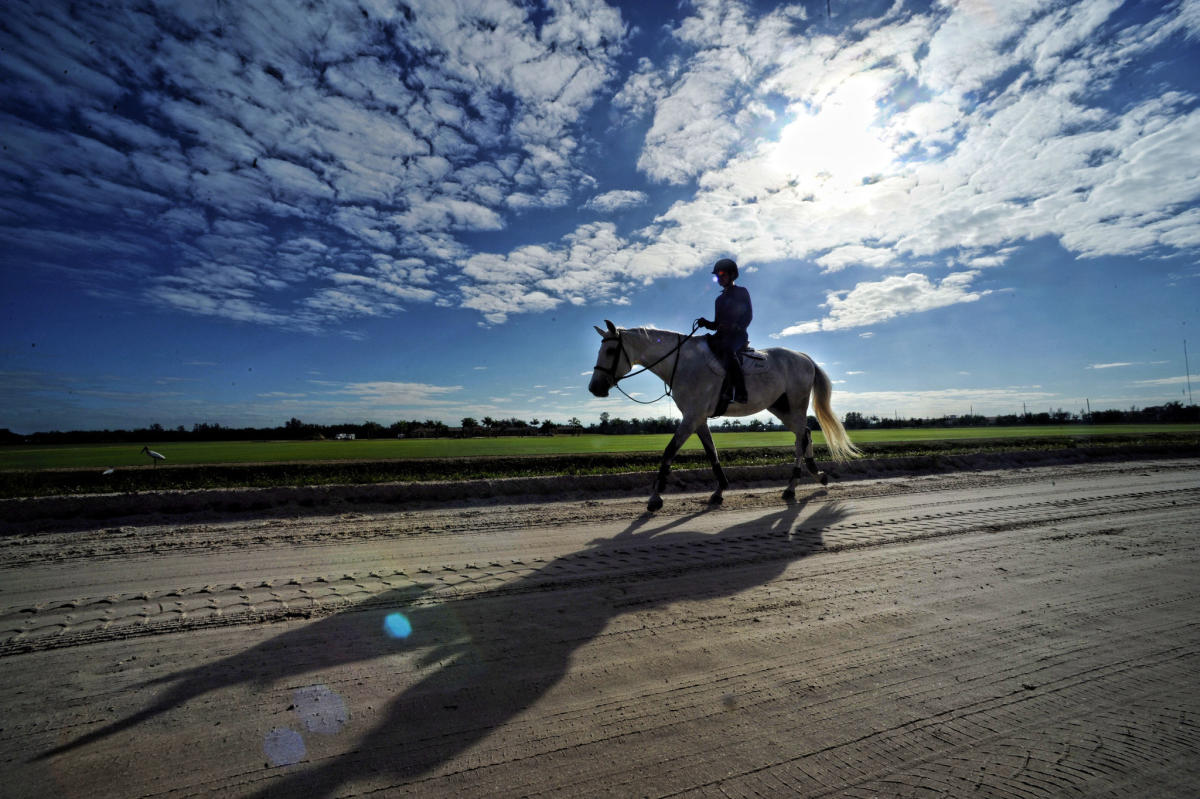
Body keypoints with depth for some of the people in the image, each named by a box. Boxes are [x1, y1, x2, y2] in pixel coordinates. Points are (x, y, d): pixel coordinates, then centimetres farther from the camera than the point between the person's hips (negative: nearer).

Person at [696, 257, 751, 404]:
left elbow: (748, 316, -2)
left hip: (738, 335, -7)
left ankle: (740, 392, -40)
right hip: (722, 336, 7)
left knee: (727, 349, -38)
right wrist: (706, 323, 1)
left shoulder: (742, 292, 7)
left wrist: (735, 327, -19)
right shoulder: (720, 298, 24)